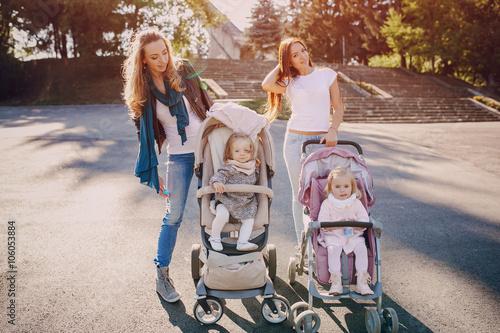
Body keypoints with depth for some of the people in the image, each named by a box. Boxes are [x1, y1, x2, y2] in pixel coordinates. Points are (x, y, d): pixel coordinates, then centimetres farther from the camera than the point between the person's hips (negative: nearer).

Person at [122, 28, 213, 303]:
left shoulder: (183, 71, -1)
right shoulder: (141, 90, -3)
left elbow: (205, 102, 8)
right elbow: (145, 133, 1)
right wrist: (153, 174, 0)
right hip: (179, 156, -1)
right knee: (173, 216, 1)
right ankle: (162, 274, 17)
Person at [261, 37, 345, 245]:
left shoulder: (327, 75, 8)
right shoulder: (289, 82, 8)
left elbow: (338, 107, 7)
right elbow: (267, 85, -13)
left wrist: (333, 130, -10)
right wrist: (280, 65, 4)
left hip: (322, 140, 0)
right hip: (295, 140, 0)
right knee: (300, 194, 4)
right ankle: (303, 245, 14)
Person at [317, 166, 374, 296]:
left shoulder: (356, 203, 9)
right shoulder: (327, 203, 2)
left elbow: (365, 220, 4)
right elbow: (322, 222, -6)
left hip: (353, 235, 2)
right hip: (333, 236, -2)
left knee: (361, 248, -25)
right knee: (333, 249, -31)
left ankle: (362, 281, -19)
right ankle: (336, 282, -28)